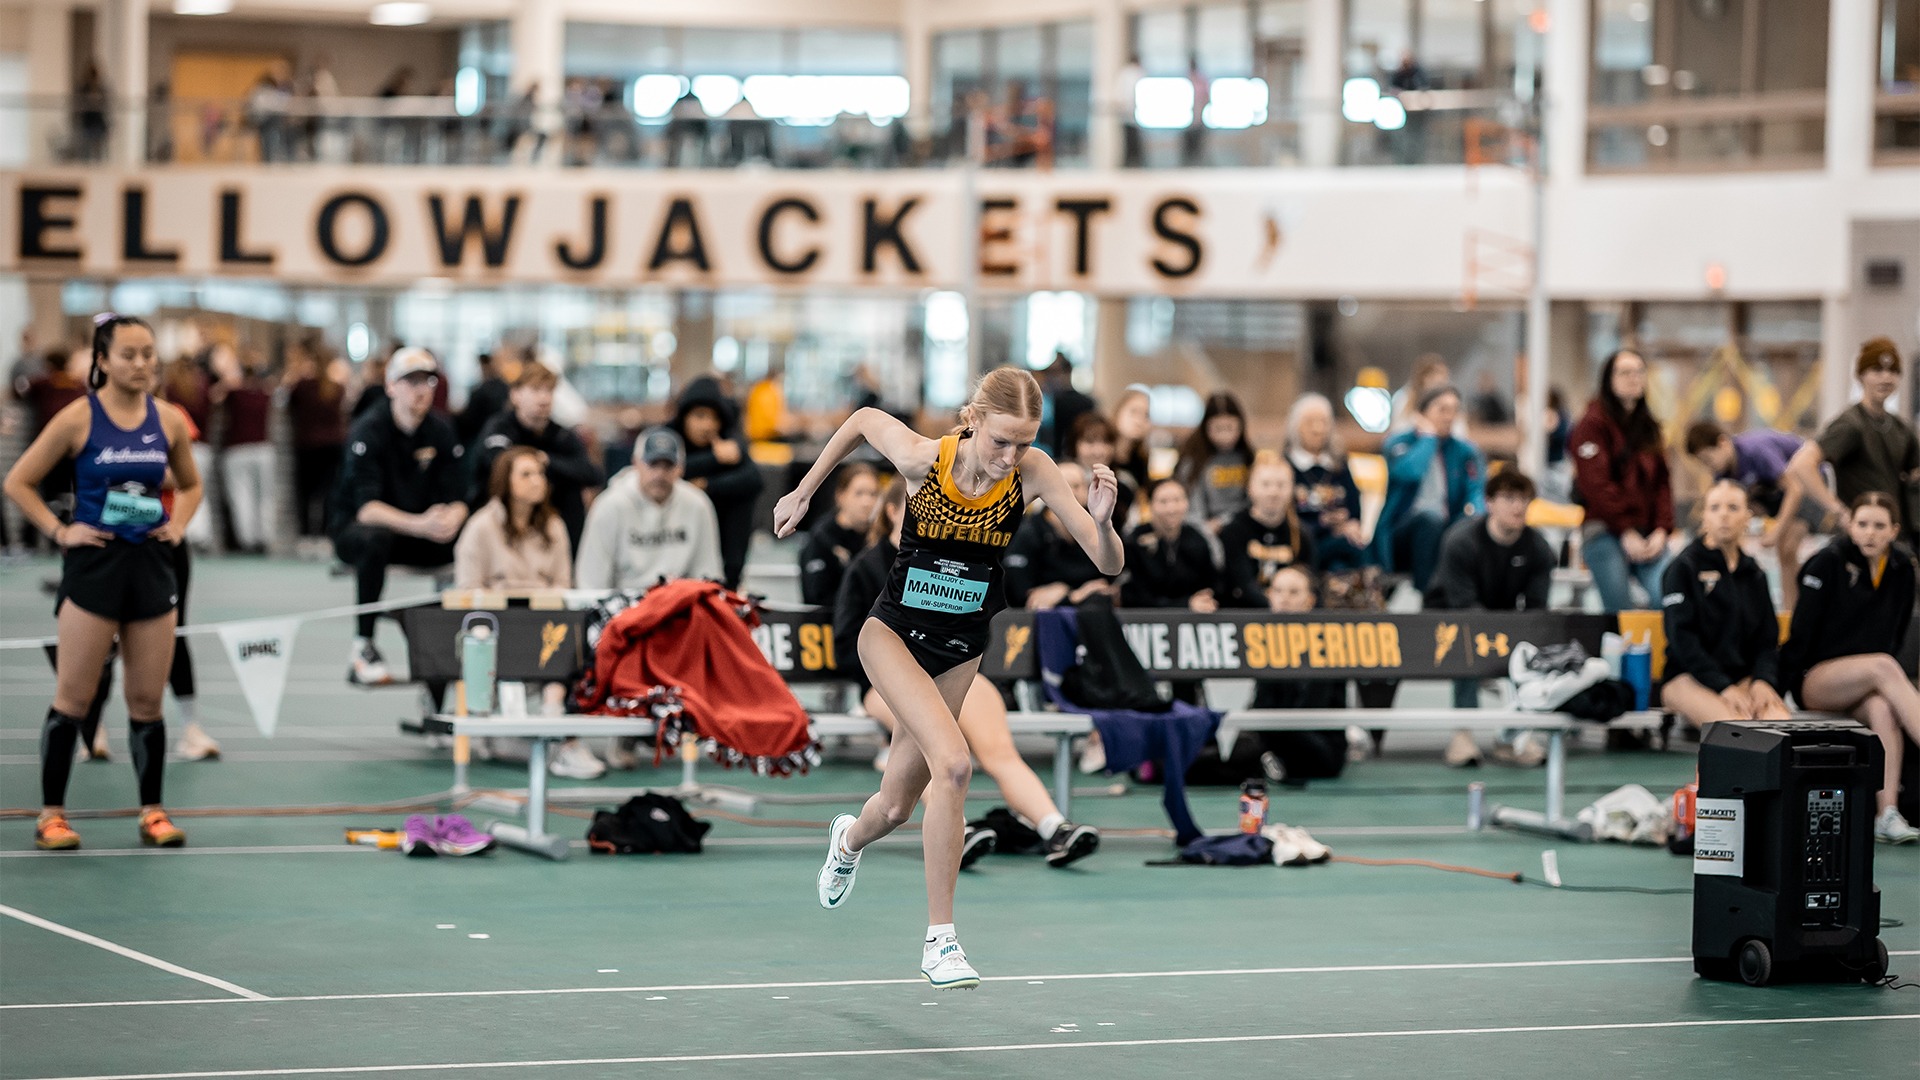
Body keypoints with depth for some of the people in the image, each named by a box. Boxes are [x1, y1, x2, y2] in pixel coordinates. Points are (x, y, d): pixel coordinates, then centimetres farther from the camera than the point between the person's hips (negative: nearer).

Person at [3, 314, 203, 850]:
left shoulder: (169, 421, 5)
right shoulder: (80, 418, -6)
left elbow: (190, 485, 23)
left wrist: (177, 525, 6)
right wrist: (60, 530, -7)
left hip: (150, 565, 4)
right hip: (94, 564, -4)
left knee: (147, 700, 6)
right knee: (72, 698, -2)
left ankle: (152, 811, 14)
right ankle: (51, 814, 4)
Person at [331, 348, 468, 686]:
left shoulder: (441, 431, -1)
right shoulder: (369, 431, -17)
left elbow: (457, 499, -5)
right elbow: (366, 507, -28)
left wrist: (451, 519, -31)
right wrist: (420, 525, -43)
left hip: (420, 534, 5)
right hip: (354, 529, -5)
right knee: (375, 539, -39)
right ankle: (362, 648, -32)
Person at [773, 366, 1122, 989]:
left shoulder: (1032, 472, -19)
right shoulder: (922, 459, -22)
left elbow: (1109, 566, -21)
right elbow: (863, 419, 0)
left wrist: (1100, 519, -41)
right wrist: (803, 493, 8)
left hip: (960, 652, 3)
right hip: (893, 634, -3)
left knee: (894, 810, 14)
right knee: (953, 762, -28)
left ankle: (850, 839, 52)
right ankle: (939, 937, -18)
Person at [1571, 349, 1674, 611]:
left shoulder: (1649, 427, 20)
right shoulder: (1593, 424, -1)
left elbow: (1662, 481, 14)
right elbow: (1596, 484, -9)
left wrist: (1661, 530, -1)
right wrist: (1626, 531, -13)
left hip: (1649, 537, 5)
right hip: (1606, 534, -5)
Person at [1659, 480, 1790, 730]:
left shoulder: (1753, 575, 18)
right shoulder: (1683, 568, 2)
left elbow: (1767, 637, 15)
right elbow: (1682, 639, -7)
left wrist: (1763, 680, -7)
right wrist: (1723, 688, -17)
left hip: (1744, 677, 5)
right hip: (1687, 679, -5)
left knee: (1780, 719, -29)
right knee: (1738, 725, -36)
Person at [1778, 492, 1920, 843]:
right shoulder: (1828, 563, -8)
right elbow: (1801, 631, -8)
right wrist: (1780, 687, -8)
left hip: (1867, 685, 4)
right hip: (1814, 679, -4)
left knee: (1882, 707, -34)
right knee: (1883, 667, -34)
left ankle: (1887, 814, -43)